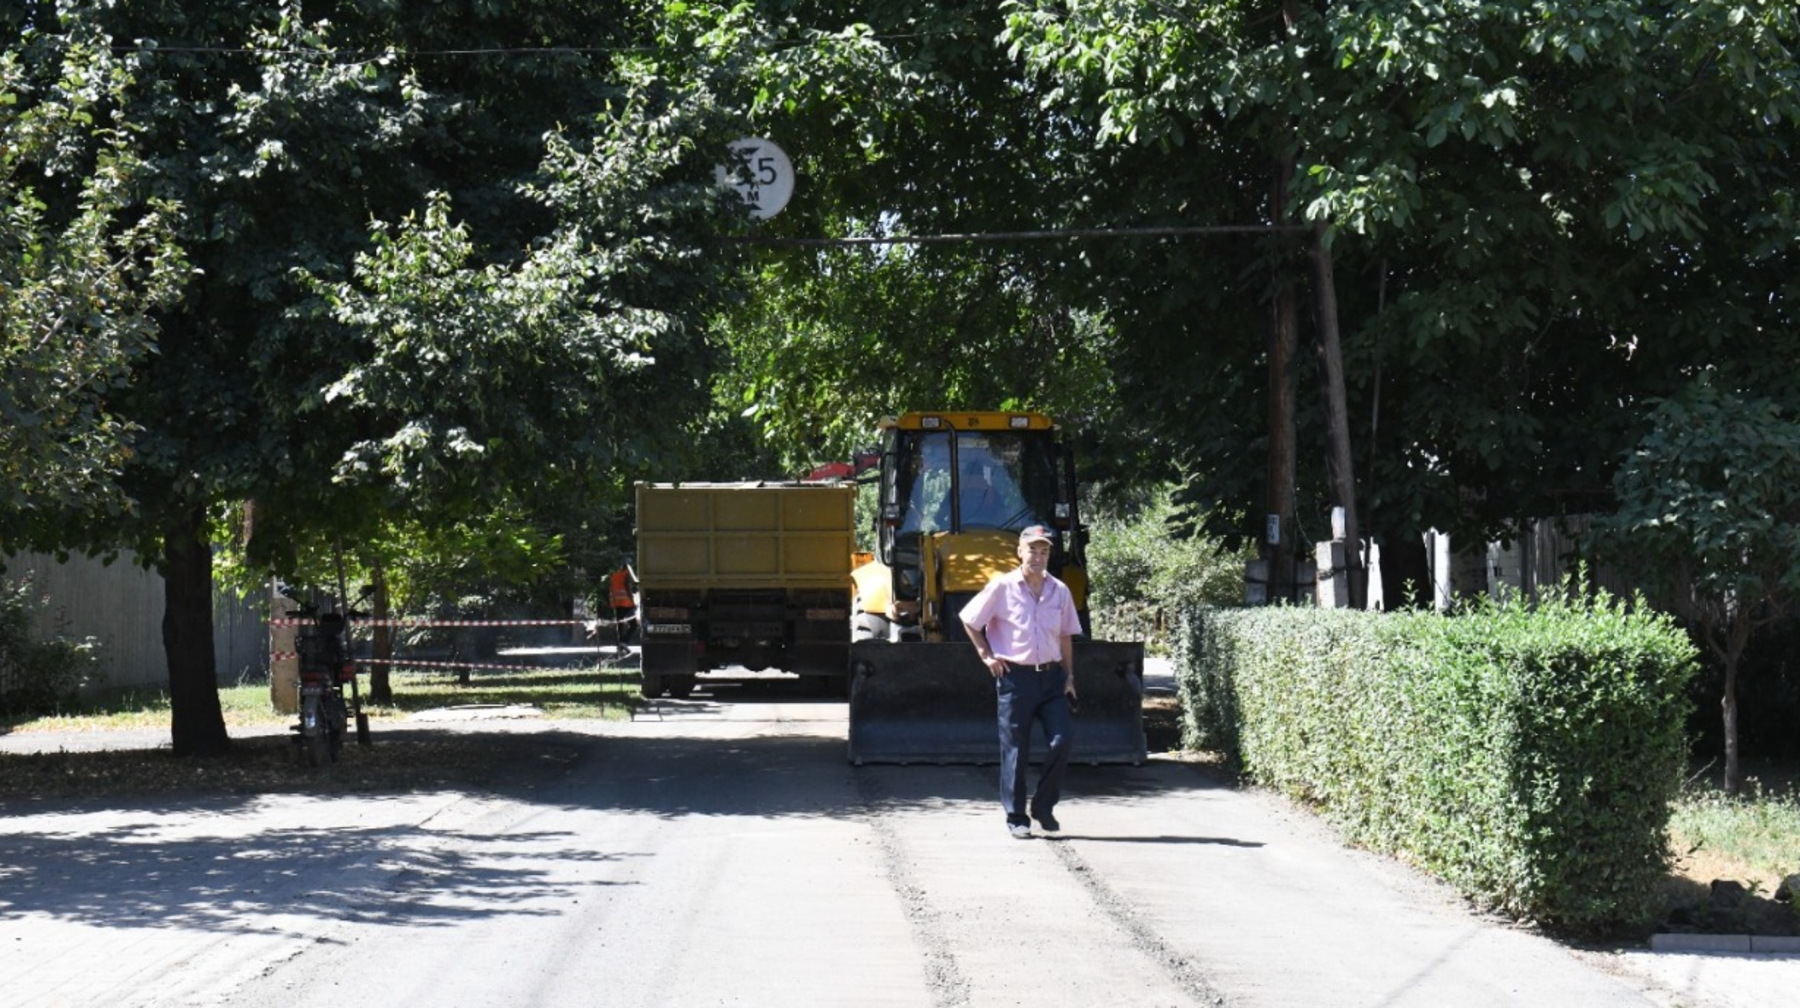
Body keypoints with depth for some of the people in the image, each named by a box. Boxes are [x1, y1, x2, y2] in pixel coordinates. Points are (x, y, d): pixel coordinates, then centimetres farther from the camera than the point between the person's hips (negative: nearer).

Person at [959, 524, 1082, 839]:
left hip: (1051, 675, 4)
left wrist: (1069, 677, 9)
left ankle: (1043, 804, 11)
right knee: (1015, 749, 0)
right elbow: (970, 621, 3)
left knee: (1063, 739, -6)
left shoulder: (1059, 591, 8)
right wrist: (987, 656, -2)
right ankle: (1016, 817, 8)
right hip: (1015, 676, -4)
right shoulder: (1002, 587, -4)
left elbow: (1066, 636, 15)